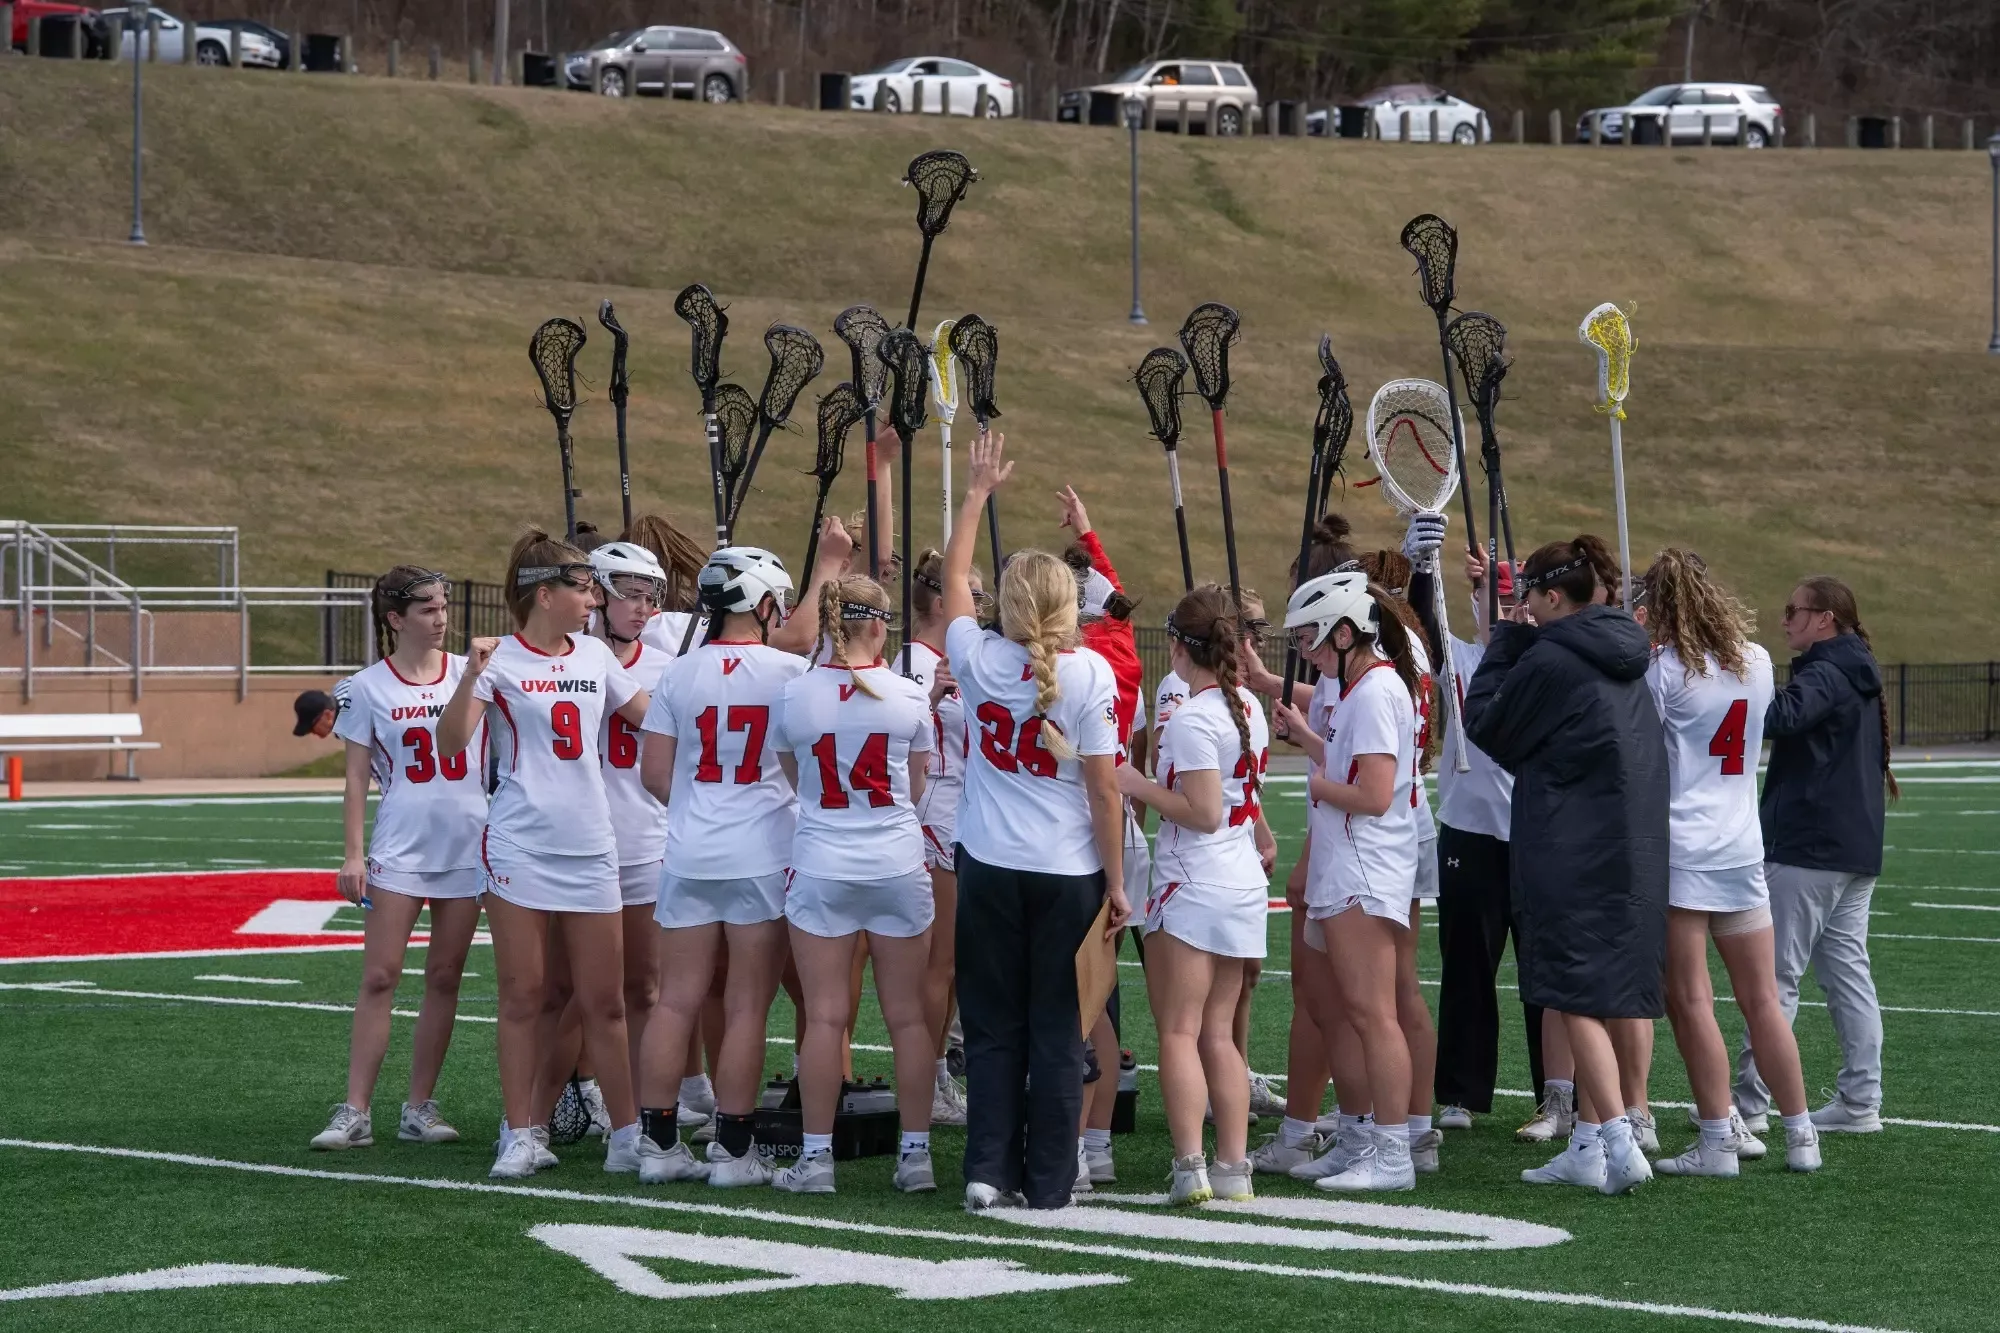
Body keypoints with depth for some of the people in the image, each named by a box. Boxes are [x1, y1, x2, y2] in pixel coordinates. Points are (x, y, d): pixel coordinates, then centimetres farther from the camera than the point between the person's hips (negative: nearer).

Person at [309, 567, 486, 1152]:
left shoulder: (470, 672, 5)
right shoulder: (368, 687, 1)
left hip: (467, 845, 2)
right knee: (379, 977, -6)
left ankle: (420, 1108, 13)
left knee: (444, 978, 6)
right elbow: (357, 776, 1)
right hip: (400, 848, -2)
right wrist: (353, 854, -4)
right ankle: (354, 1112, -5)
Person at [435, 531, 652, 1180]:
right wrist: (472, 676, -29)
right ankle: (521, 1135, 8)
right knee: (523, 998, 1)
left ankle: (628, 1134, 11)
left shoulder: (595, 656, 10)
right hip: (520, 849, -4)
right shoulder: (501, 660, -5)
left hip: (591, 850, 4)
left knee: (605, 1001, 6)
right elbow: (451, 743, -17)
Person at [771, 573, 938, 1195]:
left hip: (821, 869, 0)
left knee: (824, 1017, 2)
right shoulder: (909, 697, -5)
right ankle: (916, 1153, 10)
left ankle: (816, 1155, 3)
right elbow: (915, 787, 6)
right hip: (898, 866, 0)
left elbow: (794, 776, 9)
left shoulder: (794, 696, -4)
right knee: (908, 1016, 7)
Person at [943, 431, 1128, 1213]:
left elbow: (953, 575, 15)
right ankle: (1049, 1181, 6)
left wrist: (979, 491, 26)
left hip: (989, 867, 2)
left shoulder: (980, 660, -4)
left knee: (993, 1026, 10)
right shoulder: (1090, 675, -11)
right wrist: (1116, 882, -2)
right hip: (1068, 873, -2)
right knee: (1056, 1030, 5)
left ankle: (988, 1169, 5)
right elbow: (1103, 788, -10)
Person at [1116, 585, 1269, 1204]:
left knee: (1179, 1031, -4)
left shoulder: (1191, 718, -17)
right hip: (1244, 886, 8)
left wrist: (1139, 786, -11)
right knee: (1219, 1033, 11)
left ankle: (1190, 1166, -11)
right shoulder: (1248, 707, 8)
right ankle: (1233, 1168, 9)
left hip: (1192, 890, -8)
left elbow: (1203, 812, -19)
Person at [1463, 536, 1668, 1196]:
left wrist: (1506, 640, 4)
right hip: (1631, 851, 8)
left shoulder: (1549, 661, -14)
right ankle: (1588, 1146, 16)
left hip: (1571, 857, -8)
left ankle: (1620, 1141, -15)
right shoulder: (1623, 657, 11)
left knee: (1578, 996, -6)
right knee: (1600, 997, 12)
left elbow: (1486, 726, -3)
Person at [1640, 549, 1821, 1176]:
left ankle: (1719, 1140, -4)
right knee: (1763, 999, 10)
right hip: (1741, 848, 6)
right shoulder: (1757, 663, 7)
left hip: (1679, 848, -6)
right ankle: (1800, 1135, 12)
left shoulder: (1664, 670, -10)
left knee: (1691, 1001, -2)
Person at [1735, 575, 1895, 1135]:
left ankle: (1749, 1104, -4)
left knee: (1776, 975, -5)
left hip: (1807, 848, -9)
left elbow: (1781, 715, -33)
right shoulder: (1860, 678, 17)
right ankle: (1860, 1101, 8)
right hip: (1857, 851, 10)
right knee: (1848, 972, 9)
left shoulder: (1825, 675, -14)